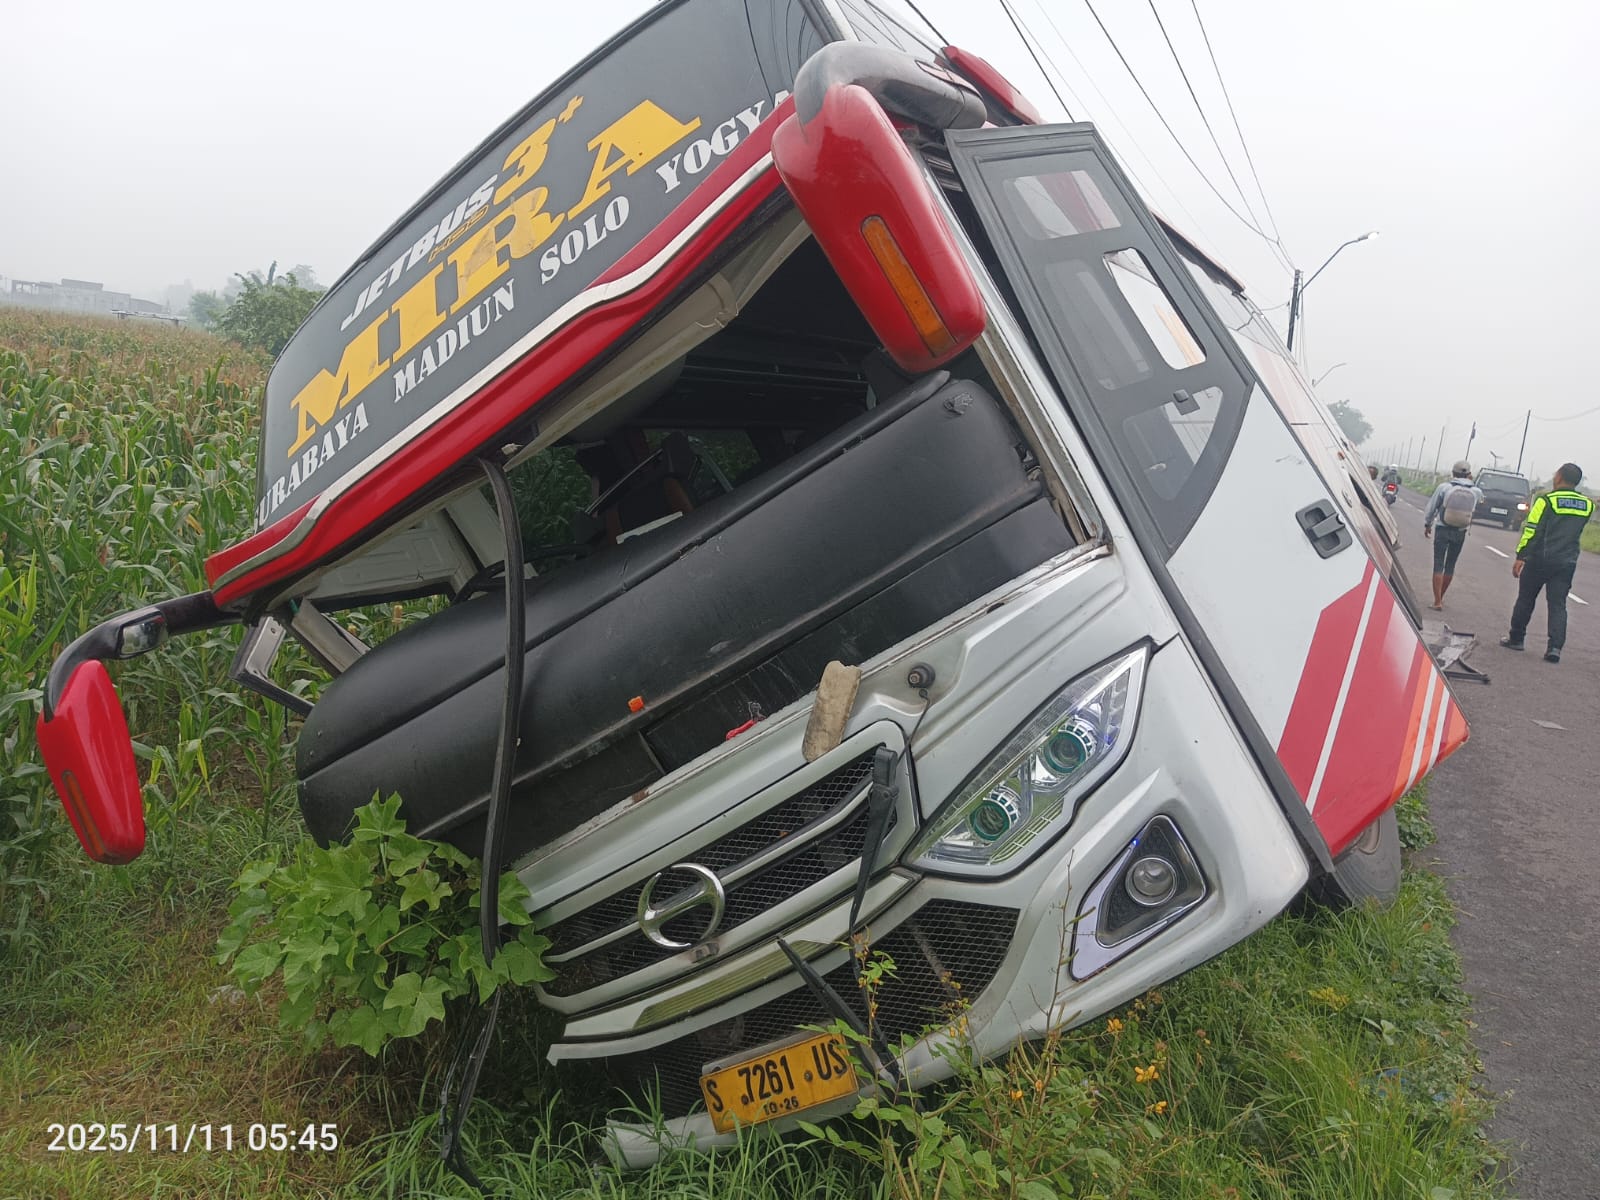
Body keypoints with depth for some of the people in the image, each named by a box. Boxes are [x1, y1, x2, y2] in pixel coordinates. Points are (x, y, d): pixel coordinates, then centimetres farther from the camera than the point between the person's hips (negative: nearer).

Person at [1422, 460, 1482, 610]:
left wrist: (1427, 524, 14)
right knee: (1450, 565, 14)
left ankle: (1437, 602, -9)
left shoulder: (1444, 487, -9)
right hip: (1460, 533, 3)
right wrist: (1470, 482, 20)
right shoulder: (1475, 492, -2)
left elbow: (1432, 507, -1)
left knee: (1438, 565, -2)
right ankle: (1440, 598, 24)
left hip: (1443, 530, -3)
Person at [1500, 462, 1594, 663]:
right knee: (1558, 605, 2)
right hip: (1567, 563, 4)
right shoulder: (1587, 505, 6)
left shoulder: (1547, 500, -10)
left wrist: (1520, 557, -12)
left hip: (1540, 560, -3)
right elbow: (1576, 529, 18)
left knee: (1525, 600, 11)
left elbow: (1531, 531, -13)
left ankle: (1516, 639, 19)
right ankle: (1555, 646, -10)